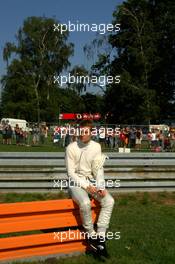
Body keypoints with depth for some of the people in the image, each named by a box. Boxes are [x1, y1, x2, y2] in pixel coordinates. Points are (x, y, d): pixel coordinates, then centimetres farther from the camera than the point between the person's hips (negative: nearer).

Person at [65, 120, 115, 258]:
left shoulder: (96, 147, 2)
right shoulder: (71, 148, -9)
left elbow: (99, 169, 1)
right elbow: (71, 172, -10)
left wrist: (101, 186, -14)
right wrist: (86, 186, -19)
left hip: (92, 181, 4)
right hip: (76, 182, -4)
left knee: (109, 201, -21)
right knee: (85, 203, -34)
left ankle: (100, 237, -13)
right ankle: (91, 235, -10)